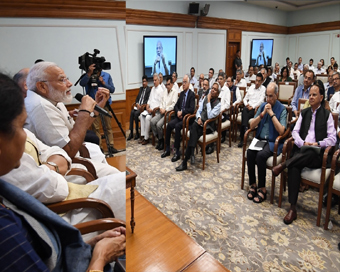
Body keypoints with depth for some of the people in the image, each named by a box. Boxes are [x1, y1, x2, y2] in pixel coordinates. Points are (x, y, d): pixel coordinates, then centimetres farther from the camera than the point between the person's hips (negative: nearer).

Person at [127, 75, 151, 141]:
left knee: (136, 114, -29)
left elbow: (148, 100, -11)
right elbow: (137, 98, 18)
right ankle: (131, 132, -21)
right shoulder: (141, 88, 21)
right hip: (138, 105, 6)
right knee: (132, 112, -21)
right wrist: (137, 104, -2)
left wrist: (142, 106, -20)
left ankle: (137, 132, -16)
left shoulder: (149, 89, -2)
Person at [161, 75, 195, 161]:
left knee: (177, 126, -31)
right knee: (169, 124, -19)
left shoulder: (192, 94, -5)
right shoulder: (181, 93, 17)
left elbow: (191, 109, -15)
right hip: (179, 116, 6)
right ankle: (167, 149, -11)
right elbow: (176, 105, 16)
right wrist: (178, 112, -4)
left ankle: (177, 152, -24)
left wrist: (182, 112, -16)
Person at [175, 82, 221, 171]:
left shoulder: (218, 104, -5)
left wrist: (208, 101, -15)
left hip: (208, 126, -4)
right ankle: (191, 154, -36)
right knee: (193, 126, -33)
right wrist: (198, 117, -9)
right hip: (200, 122, 4)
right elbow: (199, 110, 13)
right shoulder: (205, 98, 11)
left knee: (193, 134, -29)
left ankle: (185, 162, -28)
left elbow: (210, 116, -18)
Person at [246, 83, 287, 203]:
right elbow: (252, 126, 4)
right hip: (260, 139, 4)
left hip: (273, 142, -4)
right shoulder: (263, 106, 11)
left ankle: (262, 189, -16)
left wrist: (272, 114, -15)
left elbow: (281, 131, -15)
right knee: (250, 152, -26)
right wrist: (263, 113, -8)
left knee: (261, 155, -31)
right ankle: (252, 184, -12)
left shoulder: (282, 109, -3)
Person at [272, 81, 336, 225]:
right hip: (301, 151, 2)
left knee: (310, 153, -41)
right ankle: (293, 208, -30)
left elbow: (332, 138, 2)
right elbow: (295, 132, 11)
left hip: (317, 155, -2)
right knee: (294, 167, -30)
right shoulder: (304, 113, 22)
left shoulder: (327, 115, 11)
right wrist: (302, 143, -10)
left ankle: (283, 164, -26)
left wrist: (318, 144, -17)